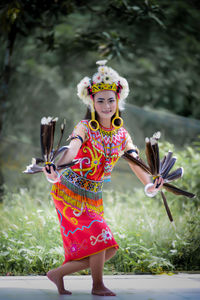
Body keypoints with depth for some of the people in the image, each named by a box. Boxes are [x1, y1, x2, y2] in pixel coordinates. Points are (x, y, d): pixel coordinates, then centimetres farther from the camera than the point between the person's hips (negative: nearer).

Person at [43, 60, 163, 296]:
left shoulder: (121, 134, 2)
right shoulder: (85, 127, -13)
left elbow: (135, 161, -12)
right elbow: (72, 150, -32)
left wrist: (149, 185, -31)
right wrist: (56, 171, -53)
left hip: (94, 197, 6)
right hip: (69, 192, -6)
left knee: (107, 250, 4)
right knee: (98, 233, -17)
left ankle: (58, 273, 17)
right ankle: (97, 286, 4)